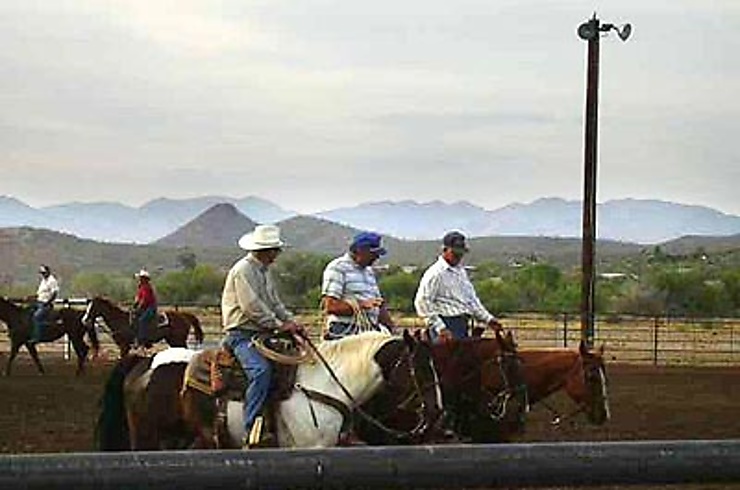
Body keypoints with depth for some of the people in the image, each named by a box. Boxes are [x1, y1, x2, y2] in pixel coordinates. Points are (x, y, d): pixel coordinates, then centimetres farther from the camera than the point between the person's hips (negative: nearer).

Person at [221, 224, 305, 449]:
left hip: (261, 333, 10)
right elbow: (252, 307, -19)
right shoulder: (243, 270, -12)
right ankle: (251, 430, -33)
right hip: (241, 334, -10)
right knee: (261, 370, -31)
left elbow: (275, 303, 23)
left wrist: (291, 322, 7)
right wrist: (279, 325, -16)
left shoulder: (264, 271, 19)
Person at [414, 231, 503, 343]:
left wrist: (488, 319, 17)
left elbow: (472, 299, 28)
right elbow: (422, 302, -15)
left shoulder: (461, 272, 20)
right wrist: (440, 328, -20)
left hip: (463, 325, 9)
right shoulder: (435, 273, -8)